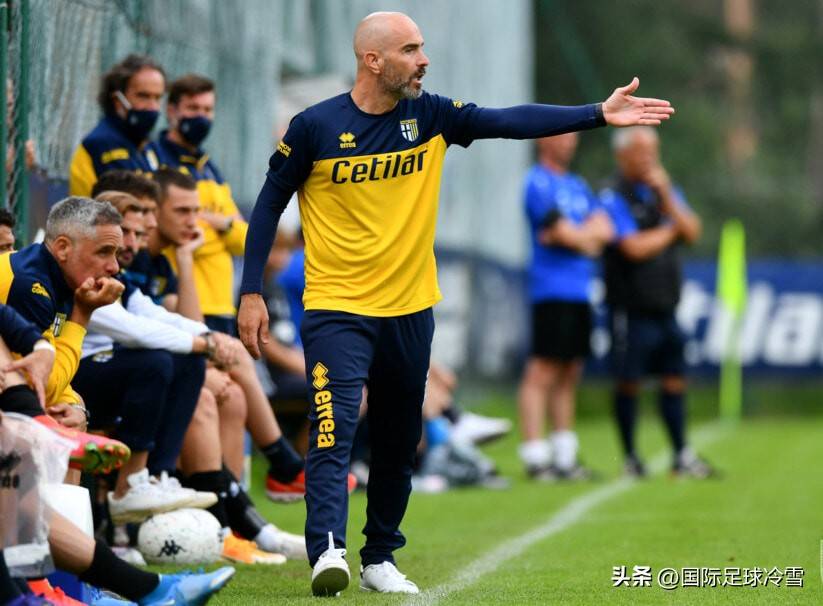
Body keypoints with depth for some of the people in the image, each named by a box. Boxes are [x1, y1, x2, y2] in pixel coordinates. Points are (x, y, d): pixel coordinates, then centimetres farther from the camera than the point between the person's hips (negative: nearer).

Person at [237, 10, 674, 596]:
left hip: (410, 311, 5)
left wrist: (598, 114, -17)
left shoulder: (430, 115, 1)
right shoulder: (315, 126, -8)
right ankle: (328, 551, -30)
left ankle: (380, 558, 25)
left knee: (398, 447, 12)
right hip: (337, 308, -4)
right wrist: (251, 293, -4)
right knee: (335, 429, -20)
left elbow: (513, 121, -6)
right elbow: (270, 205, 0)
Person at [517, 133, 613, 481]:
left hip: (580, 293, 8)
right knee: (542, 373, -10)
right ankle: (535, 457, -13)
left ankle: (564, 456, 14)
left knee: (569, 374, 10)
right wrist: (589, 238, 5)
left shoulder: (577, 186, 20)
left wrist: (573, 233, -7)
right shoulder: (539, 183, -5)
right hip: (552, 291, -8)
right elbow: (563, 233, -13)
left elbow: (604, 229, 10)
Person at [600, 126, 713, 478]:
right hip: (631, 309, -6)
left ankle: (682, 455, 10)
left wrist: (666, 196, -8)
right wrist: (669, 231, -1)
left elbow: (692, 233, 2)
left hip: (665, 307, 6)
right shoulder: (614, 198, -7)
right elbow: (635, 247, -17)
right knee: (629, 383, -1)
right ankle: (630, 457, 8)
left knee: (674, 379, 6)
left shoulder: (666, 192, 14)